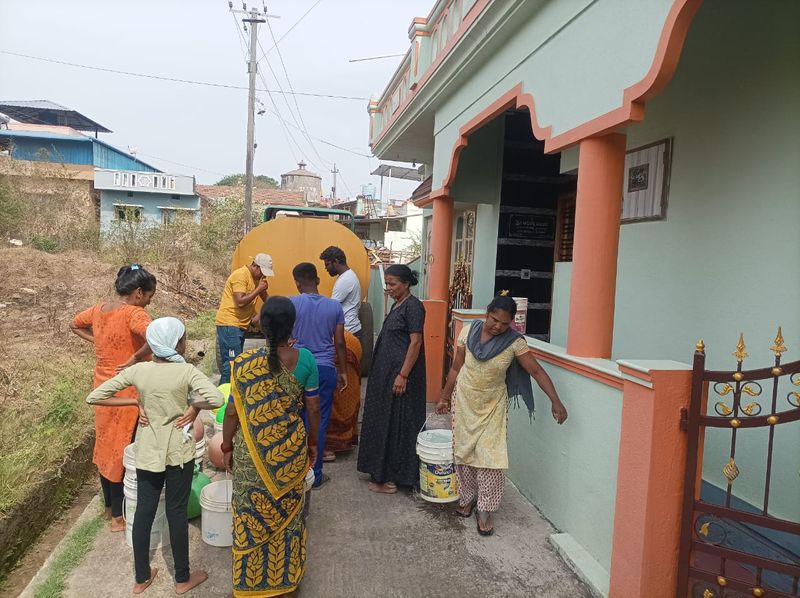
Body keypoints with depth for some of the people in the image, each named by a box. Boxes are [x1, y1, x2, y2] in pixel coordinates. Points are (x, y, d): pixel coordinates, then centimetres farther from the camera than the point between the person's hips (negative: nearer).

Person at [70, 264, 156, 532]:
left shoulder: (99, 309, 2)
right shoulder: (133, 313, -22)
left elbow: (74, 324, 22)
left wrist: (99, 341, 11)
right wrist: (135, 359, -25)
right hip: (125, 391, -8)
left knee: (106, 445, 20)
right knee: (122, 449, 5)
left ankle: (109, 505, 37)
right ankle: (119, 516, 18)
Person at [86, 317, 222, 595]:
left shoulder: (137, 370, -8)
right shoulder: (186, 371, -18)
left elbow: (94, 397, -5)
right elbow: (216, 400, -32)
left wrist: (135, 402, 0)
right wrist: (194, 406, -12)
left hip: (147, 452, 3)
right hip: (178, 452, -3)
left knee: (143, 511, 16)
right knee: (177, 512, 10)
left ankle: (141, 577, 33)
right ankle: (182, 578, 26)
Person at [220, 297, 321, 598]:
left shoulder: (244, 363, -16)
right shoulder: (305, 359, -13)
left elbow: (233, 412, -9)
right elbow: (313, 408, -5)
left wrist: (227, 446, 7)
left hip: (252, 452, -1)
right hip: (291, 450, 2)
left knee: (252, 515, 16)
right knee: (287, 512, 19)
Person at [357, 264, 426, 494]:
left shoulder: (413, 306, -14)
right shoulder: (397, 305, 13)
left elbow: (415, 342, -19)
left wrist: (403, 375, -22)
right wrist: (393, 373, 19)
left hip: (401, 373, -9)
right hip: (386, 373, 9)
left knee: (397, 423, -1)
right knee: (384, 421, 15)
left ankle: (393, 477, 9)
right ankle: (384, 472, 26)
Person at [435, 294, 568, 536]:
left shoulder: (514, 342, -15)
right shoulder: (468, 332, -10)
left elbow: (537, 371, -16)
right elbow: (456, 368, -1)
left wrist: (555, 401, -25)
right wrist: (444, 398, 6)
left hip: (492, 407, -2)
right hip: (464, 403, 2)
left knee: (490, 457, -6)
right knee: (464, 452, 11)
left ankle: (485, 512, 8)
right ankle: (467, 499, 31)